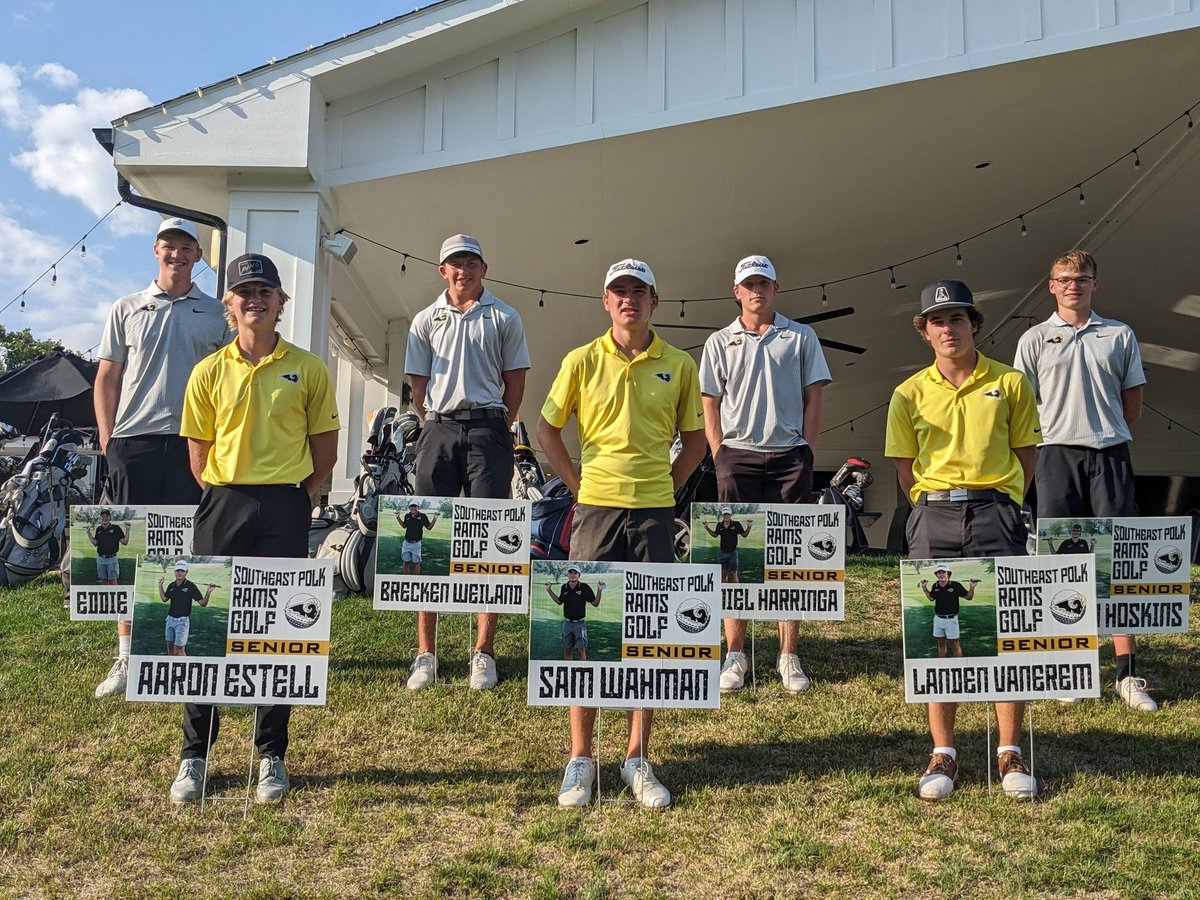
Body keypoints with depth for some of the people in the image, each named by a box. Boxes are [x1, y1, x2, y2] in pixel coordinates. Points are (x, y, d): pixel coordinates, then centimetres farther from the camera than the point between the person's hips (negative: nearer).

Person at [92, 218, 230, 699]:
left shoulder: (215, 313, 11)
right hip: (133, 441, 1)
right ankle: (126, 657, 8)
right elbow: (107, 378, 11)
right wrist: (106, 440, 2)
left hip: (193, 443, 0)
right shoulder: (127, 309, 13)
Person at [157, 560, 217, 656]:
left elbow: (203, 603, -12)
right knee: (170, 645, 13)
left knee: (179, 648, -8)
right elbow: (164, 599, 23)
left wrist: (208, 592, -28)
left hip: (182, 621, -6)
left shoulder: (190, 586, -11)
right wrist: (160, 585, 20)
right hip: (170, 619, 6)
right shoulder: (171, 585, 6)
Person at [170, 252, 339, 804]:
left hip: (285, 509, -1)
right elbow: (199, 452, 10)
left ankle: (271, 755, 16)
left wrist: (297, 499, 2)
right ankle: (194, 755, 16)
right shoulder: (209, 372, 6)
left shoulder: (307, 369, 3)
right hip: (223, 506, 1)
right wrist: (224, 499, 4)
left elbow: (325, 449, 6)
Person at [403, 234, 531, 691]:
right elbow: (418, 384, 13)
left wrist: (497, 429, 4)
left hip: (487, 429, -1)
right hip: (437, 431, 2)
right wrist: (437, 427, 6)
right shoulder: (426, 320, 13)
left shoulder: (504, 318, 9)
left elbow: (515, 381, 9)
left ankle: (483, 653, 4)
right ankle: (425, 654, 6)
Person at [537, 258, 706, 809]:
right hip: (596, 509, -1)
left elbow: (695, 437, 14)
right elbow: (547, 429, 9)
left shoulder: (678, 365, 4)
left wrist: (667, 485, 4)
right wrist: (579, 486, 4)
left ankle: (638, 758, 17)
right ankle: (580, 758, 14)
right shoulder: (582, 361, 2)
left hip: (654, 512, 1)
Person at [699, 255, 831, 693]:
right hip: (738, 456, 0)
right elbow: (710, 406, 8)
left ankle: (788, 656, 10)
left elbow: (813, 399, 7)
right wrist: (721, 459, -1)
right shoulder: (719, 342, 9)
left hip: (790, 456, 0)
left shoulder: (801, 337, 9)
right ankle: (735, 653, 8)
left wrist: (806, 455, -1)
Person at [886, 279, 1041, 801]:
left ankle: (1010, 754, 12)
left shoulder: (1010, 383, 4)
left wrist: (999, 505, 2)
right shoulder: (910, 393, 6)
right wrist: (935, 509, 0)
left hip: (995, 510, -1)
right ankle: (943, 754, 13)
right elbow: (905, 468, 9)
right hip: (933, 516, 1)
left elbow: (1026, 454, 9)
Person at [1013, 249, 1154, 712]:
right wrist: (1069, 430, 2)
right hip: (1057, 455, -1)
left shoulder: (1120, 335, 11)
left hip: (1110, 453, 1)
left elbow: (1133, 407, 14)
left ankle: (1127, 673, 4)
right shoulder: (1035, 339, 7)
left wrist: (1100, 430, 8)